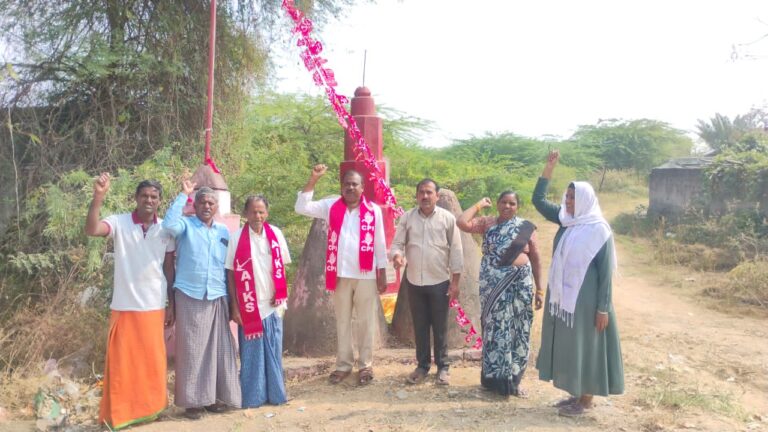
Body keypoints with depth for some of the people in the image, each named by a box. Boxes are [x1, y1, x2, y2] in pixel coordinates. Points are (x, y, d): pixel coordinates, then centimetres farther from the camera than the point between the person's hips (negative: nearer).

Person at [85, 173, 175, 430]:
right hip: (124, 307, -2)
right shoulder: (119, 223, -6)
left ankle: (149, 409, 27)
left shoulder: (165, 229, 2)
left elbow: (169, 268, 7)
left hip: (154, 307, 3)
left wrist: (173, 305, 6)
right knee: (121, 361, 5)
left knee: (152, 362, 11)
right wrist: (98, 196, -38)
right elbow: (91, 230, -27)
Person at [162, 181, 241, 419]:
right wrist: (183, 194, -16)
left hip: (217, 298, 4)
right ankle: (193, 400, 9)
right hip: (190, 297, -4)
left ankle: (216, 396, 19)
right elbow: (169, 223, -23)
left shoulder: (224, 231, 13)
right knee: (192, 349, 1)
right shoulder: (186, 225, 1)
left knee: (219, 348, 8)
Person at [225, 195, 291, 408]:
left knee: (273, 351, 9)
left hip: (272, 304, 2)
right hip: (249, 305, -2)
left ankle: (275, 393, 22)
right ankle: (252, 396, 18)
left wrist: (280, 295, -1)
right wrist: (235, 307, -6)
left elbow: (281, 267, 8)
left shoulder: (275, 234, 0)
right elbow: (231, 274, -4)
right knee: (251, 353, 6)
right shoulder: (237, 238, -7)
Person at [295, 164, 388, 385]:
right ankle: (344, 364, 24)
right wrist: (313, 179, -14)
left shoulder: (373, 210, -3)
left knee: (365, 321, 8)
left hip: (366, 275, -2)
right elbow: (302, 207, -5)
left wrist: (382, 275, 0)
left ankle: (365, 365, 20)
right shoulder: (331, 206, 2)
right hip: (340, 274, 2)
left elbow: (380, 245, 1)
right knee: (342, 321, 12)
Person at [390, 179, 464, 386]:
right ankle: (422, 365, 25)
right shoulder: (407, 218, 1)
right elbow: (397, 243, 0)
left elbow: (456, 251, -3)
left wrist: (455, 281, -5)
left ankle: (443, 367, 21)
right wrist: (397, 255, -24)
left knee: (440, 327, 7)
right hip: (414, 282, 2)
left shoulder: (448, 218, -4)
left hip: (440, 282, -2)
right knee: (420, 326, 12)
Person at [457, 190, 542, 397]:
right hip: (493, 284, 0)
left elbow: (535, 260, 5)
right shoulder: (487, 223, 3)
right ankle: (497, 378, 18)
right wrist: (479, 205, -2)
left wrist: (539, 290, 3)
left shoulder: (526, 228, 2)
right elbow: (462, 223, -13)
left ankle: (512, 379, 21)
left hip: (519, 284, 1)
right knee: (495, 329, 5)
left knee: (518, 331, 7)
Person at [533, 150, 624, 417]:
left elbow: (605, 271, -14)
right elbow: (538, 200, 6)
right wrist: (550, 166, -1)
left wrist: (603, 308, -16)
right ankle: (576, 394, 28)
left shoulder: (599, 230, -14)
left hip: (585, 298, -7)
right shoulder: (566, 220, 5)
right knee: (567, 344, 14)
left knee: (585, 346, 3)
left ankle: (585, 400, 17)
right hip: (563, 295, 7)